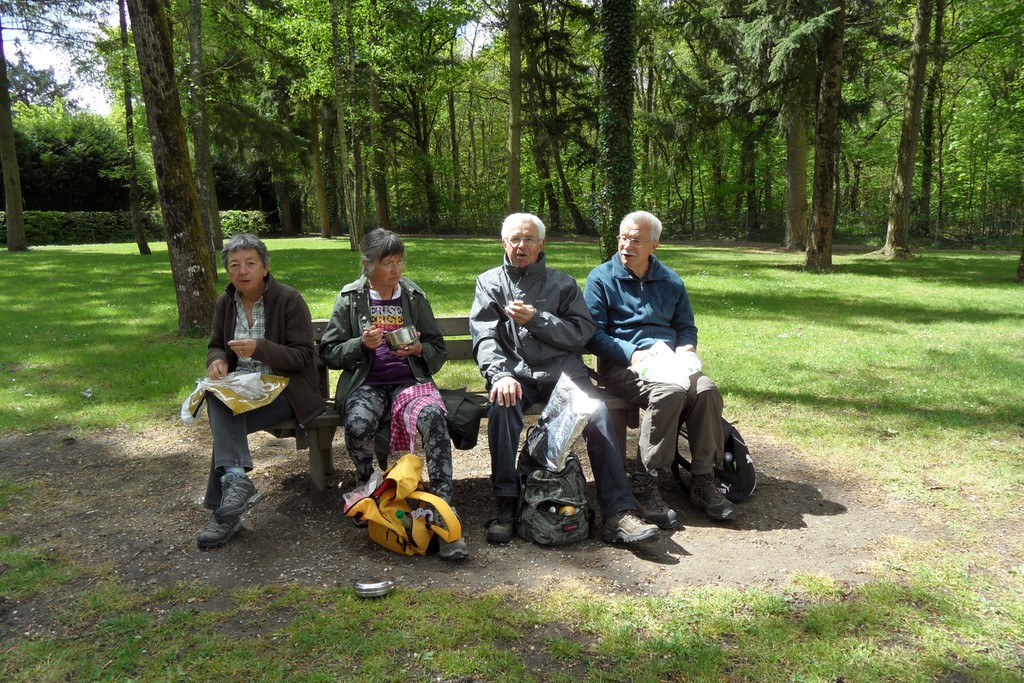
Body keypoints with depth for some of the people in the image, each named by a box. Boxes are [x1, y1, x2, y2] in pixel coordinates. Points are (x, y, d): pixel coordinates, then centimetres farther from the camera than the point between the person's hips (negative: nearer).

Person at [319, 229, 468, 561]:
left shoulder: (414, 296, 11)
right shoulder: (349, 298, 7)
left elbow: (438, 350, 14)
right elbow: (329, 352, 7)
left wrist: (419, 349, -8)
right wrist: (361, 344, -11)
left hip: (411, 380, 1)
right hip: (367, 383, 0)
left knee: (433, 417, -34)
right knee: (358, 424, -34)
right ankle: (365, 486, 0)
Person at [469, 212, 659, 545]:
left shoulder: (562, 283, 16)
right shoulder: (490, 282, 15)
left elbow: (582, 332, 4)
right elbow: (484, 337, 0)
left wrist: (536, 319, -8)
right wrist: (501, 375, -19)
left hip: (563, 369, 1)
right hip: (515, 373, -1)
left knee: (599, 414, -26)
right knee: (502, 406, -34)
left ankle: (618, 514, -24)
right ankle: (506, 507, -24)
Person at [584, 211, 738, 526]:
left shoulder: (671, 281, 18)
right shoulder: (601, 278, 4)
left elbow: (687, 326, 24)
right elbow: (592, 334, -4)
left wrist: (686, 349, -1)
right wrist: (632, 354, -18)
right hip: (622, 365, -4)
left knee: (706, 389, -26)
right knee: (669, 393, -34)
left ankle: (703, 480, -15)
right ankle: (644, 484, -25)